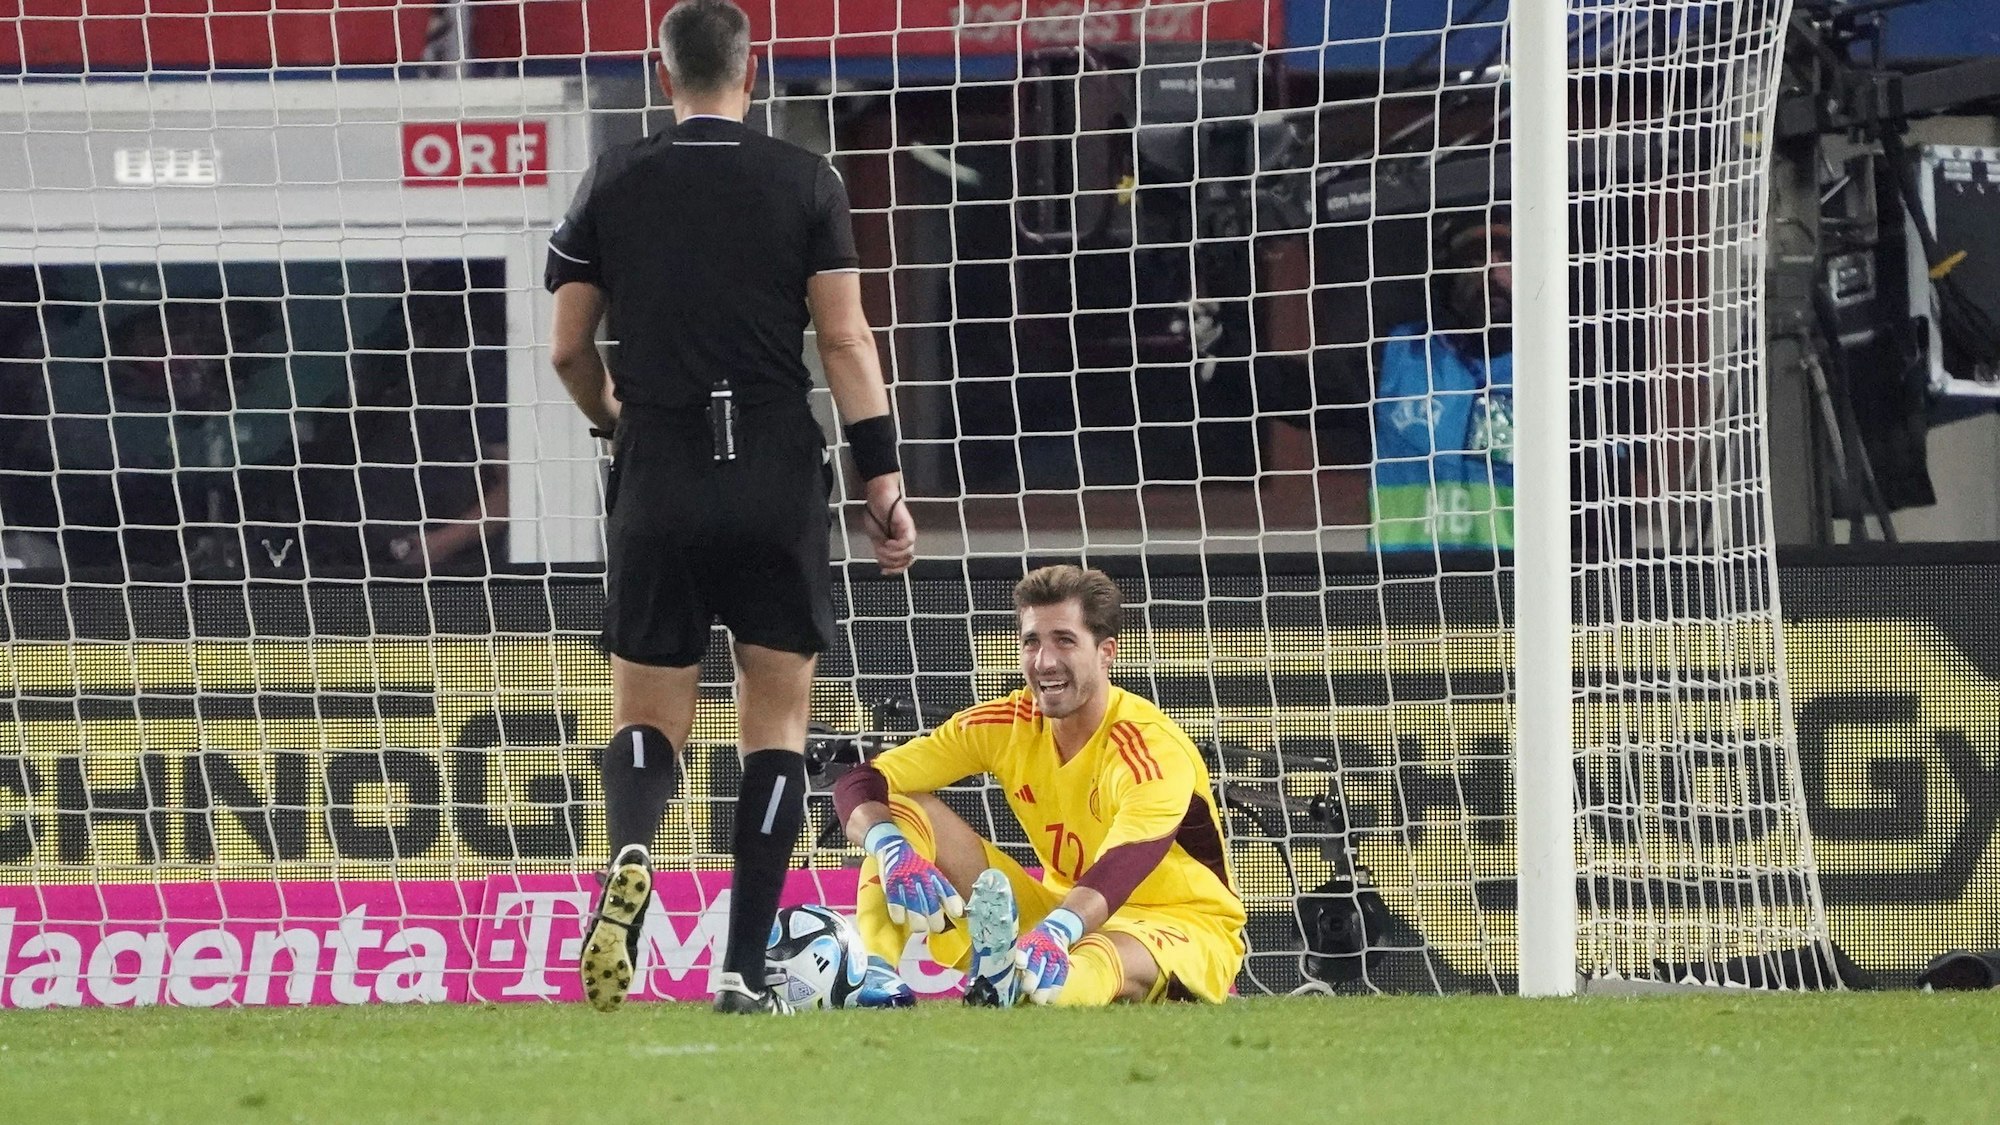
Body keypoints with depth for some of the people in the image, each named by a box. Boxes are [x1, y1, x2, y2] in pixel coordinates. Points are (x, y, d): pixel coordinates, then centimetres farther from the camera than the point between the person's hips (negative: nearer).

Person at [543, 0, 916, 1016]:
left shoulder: (614, 183, 5)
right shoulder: (804, 182, 1)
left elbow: (569, 350, 9)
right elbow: (844, 337, -5)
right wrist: (883, 479, -2)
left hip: (658, 476, 1)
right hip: (778, 476, -1)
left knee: (648, 716, 9)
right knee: (776, 721, 7)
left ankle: (630, 853, -26)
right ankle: (745, 968, -2)